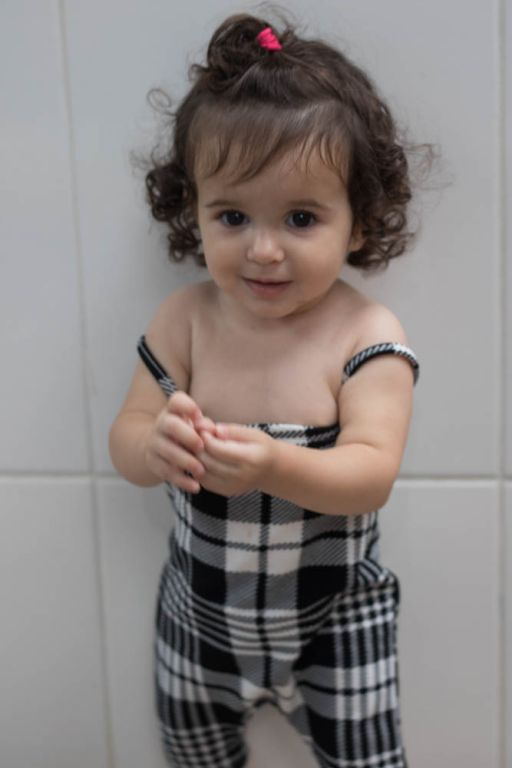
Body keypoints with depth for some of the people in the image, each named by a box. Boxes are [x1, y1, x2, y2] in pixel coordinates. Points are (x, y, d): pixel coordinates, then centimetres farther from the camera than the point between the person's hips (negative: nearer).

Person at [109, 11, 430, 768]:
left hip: (334, 616, -3)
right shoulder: (184, 321, -13)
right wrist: (159, 445, -37)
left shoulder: (366, 336, -20)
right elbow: (126, 442, -12)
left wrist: (277, 467, -48)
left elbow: (372, 473, -28)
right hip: (201, 608, 3)